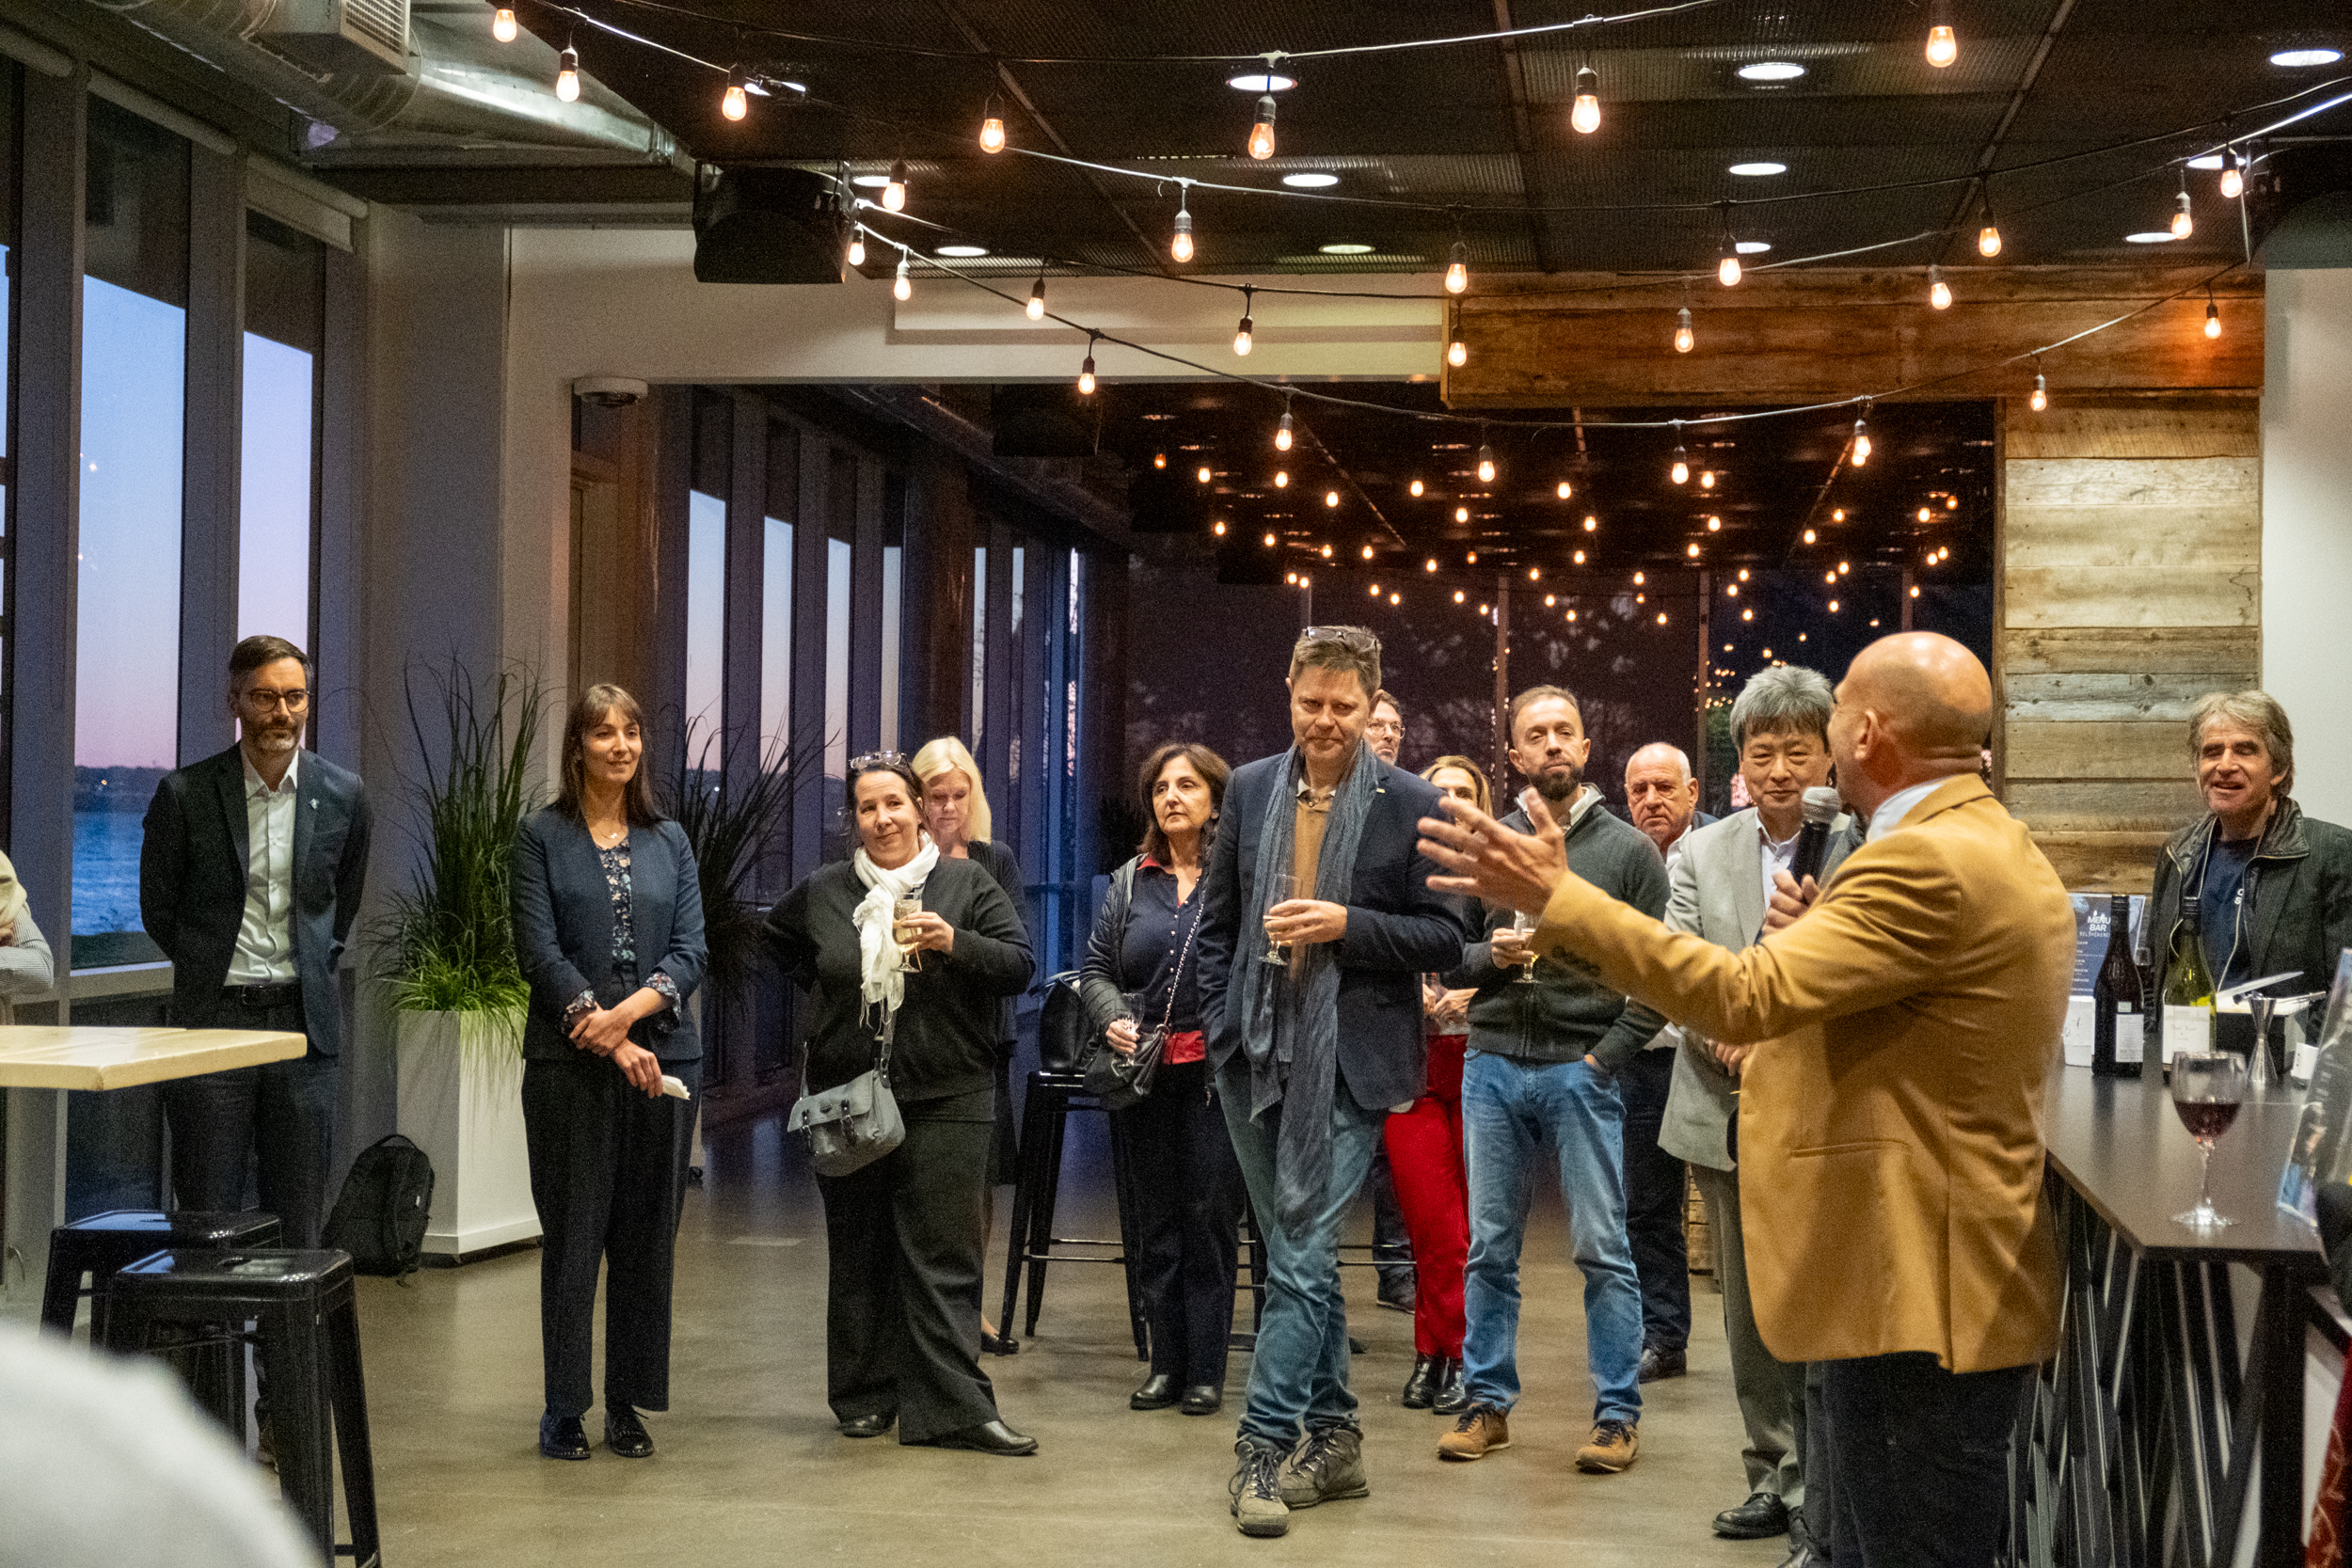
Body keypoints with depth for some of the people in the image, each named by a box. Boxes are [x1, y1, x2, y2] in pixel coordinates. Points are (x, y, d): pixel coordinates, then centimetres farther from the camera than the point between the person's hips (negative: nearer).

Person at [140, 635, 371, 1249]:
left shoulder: (342, 794, 4)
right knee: (208, 1222, 0)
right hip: (212, 1020, -2)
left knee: (299, 1220, 5)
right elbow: (157, 905, 9)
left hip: (304, 1020, 2)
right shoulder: (185, 794, -4)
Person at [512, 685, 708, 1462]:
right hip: (568, 1060, -3)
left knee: (648, 1237, 5)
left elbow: (691, 951, 5)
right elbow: (539, 949, -6)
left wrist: (633, 1009, -13)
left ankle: (629, 1404, 14)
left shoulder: (670, 841, 12)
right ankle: (563, 1407, 8)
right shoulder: (542, 836, 3)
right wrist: (605, 1037, -14)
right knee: (572, 1236, 0)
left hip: (663, 1055, 3)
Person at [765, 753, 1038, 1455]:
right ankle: (865, 1398, 17)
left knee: (944, 1256, -6)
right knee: (859, 1253, 8)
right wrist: (827, 988, 13)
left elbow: (1019, 967, -3)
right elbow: (778, 940, 29)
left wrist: (955, 943, -20)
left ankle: (955, 1407, -6)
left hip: (945, 1100, -2)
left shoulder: (968, 884, 3)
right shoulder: (822, 892, 10)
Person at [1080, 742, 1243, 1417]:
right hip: (1147, 1076, 4)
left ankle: (1206, 1371, 5)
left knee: (1211, 1214, -3)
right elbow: (1096, 968, 16)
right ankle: (1167, 1364, 15)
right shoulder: (1131, 881, 13)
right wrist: (1113, 1018, -2)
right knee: (1156, 1220, 8)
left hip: (1218, 1071, -4)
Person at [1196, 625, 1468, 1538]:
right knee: (1304, 1254, 13)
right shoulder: (1250, 789, 9)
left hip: (1346, 1063, -5)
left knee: (1302, 1256, -9)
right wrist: (1221, 1025, 4)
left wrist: (1346, 925, -16)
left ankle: (1265, 1445, -4)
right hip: (1255, 1056, 5)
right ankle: (1332, 1438, 23)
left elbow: (1445, 939, -3)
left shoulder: (1411, 805, -3)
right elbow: (1217, 921, 14)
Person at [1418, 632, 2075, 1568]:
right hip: (1936, 1289, 11)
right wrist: (1821, 938, 9)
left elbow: (1745, 994, -25)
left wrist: (1556, 896, -22)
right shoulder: (1999, 850, 16)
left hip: (1920, 1303, -11)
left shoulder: (1927, 861, -18)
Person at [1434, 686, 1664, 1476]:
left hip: (1582, 1071, -3)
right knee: (1489, 1249, 8)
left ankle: (1617, 1413, 5)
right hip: (1493, 1064, 3)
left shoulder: (1628, 849, 2)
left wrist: (1607, 1055, -10)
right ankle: (1488, 1404, 16)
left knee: (1603, 1250, -1)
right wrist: (1491, 955, -11)